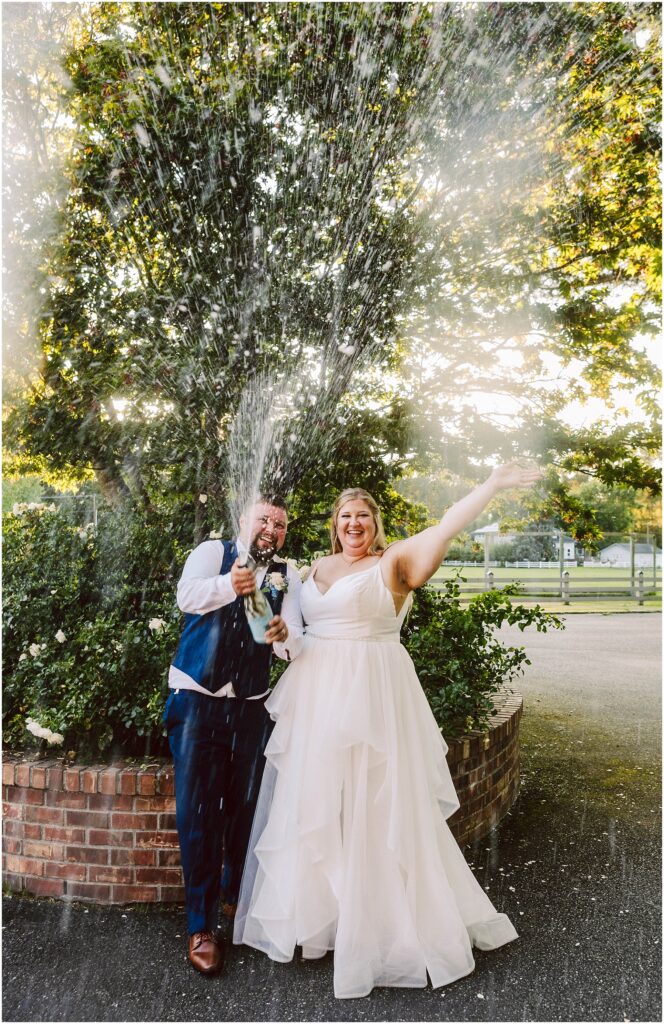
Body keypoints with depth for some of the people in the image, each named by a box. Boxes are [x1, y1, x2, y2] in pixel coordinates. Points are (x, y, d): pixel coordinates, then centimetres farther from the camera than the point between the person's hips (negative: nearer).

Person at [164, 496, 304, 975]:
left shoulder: (288, 576, 2)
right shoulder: (213, 552, -3)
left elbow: (295, 643, -7)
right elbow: (187, 597, -22)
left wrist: (283, 634, -31)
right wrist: (228, 585, -41)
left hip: (252, 706, 3)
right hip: (198, 697, -2)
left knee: (246, 807, 14)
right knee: (198, 811, -1)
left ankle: (237, 895, 39)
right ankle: (201, 924, 16)